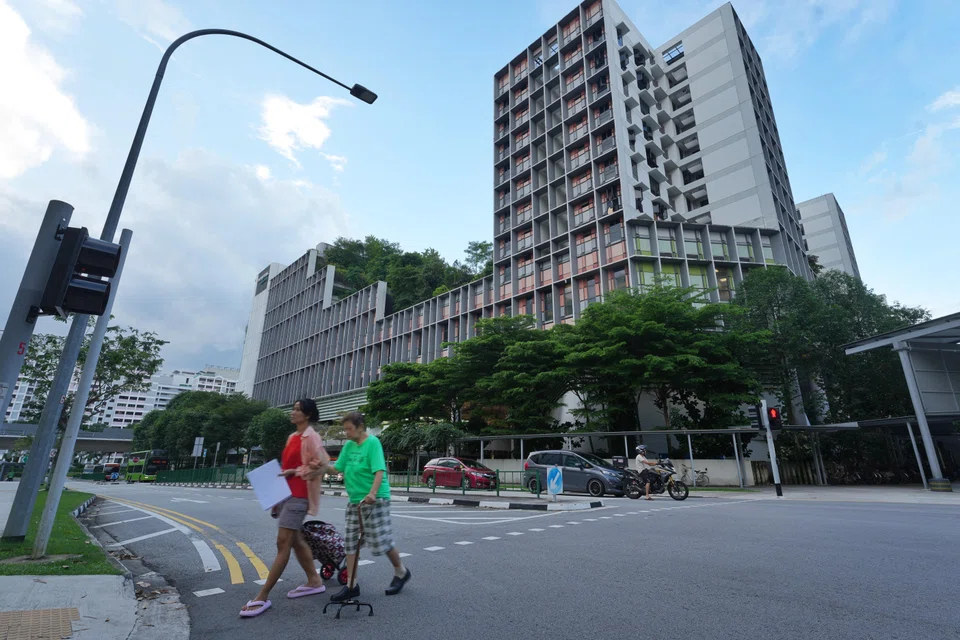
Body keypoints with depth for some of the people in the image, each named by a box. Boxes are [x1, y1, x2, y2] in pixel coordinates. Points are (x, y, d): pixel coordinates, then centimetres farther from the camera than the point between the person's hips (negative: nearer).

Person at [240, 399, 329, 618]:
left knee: (283, 544, -5)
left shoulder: (310, 437, -11)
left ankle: (263, 597, 0)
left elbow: (321, 462, -17)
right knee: (295, 540, 15)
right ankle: (314, 581, 26)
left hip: (297, 495, -10)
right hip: (285, 493, 10)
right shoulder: (292, 437, 15)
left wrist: (294, 472, -16)